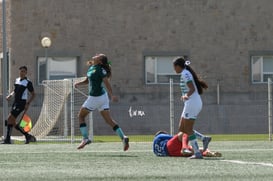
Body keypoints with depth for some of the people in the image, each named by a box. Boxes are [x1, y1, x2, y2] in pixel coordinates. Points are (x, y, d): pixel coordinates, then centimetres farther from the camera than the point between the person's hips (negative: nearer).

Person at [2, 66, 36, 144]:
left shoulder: (28, 82, -6)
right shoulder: (17, 80, 14)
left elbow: (33, 94, -2)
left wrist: (28, 103, -13)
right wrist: (10, 95, 7)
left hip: (22, 103, -8)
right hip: (15, 102, 8)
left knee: (10, 118, -17)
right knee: (13, 122, 6)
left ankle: (7, 139, -12)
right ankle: (28, 136, 16)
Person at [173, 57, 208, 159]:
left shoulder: (185, 74, -12)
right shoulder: (187, 73, 17)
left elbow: (192, 89, -21)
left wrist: (186, 96, -39)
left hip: (192, 103, -10)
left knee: (188, 129, -7)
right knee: (182, 129, 11)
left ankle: (197, 153, -9)